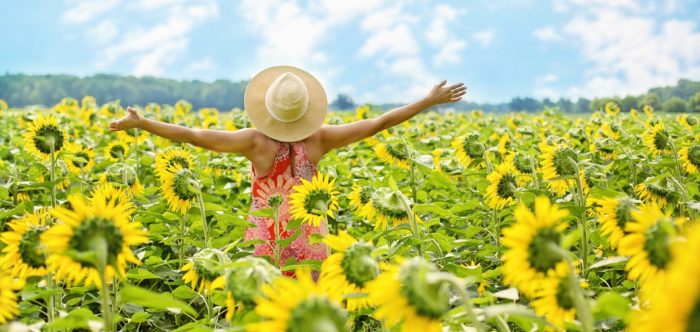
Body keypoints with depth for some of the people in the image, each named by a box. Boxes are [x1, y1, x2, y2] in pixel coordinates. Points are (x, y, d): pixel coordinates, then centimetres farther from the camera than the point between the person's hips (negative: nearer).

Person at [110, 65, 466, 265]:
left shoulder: (256, 141, -15)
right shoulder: (318, 139, -9)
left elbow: (195, 135, -18)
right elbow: (377, 123, -5)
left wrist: (140, 123, -11)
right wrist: (430, 100, 2)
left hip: (265, 244, -2)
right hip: (309, 243, 2)